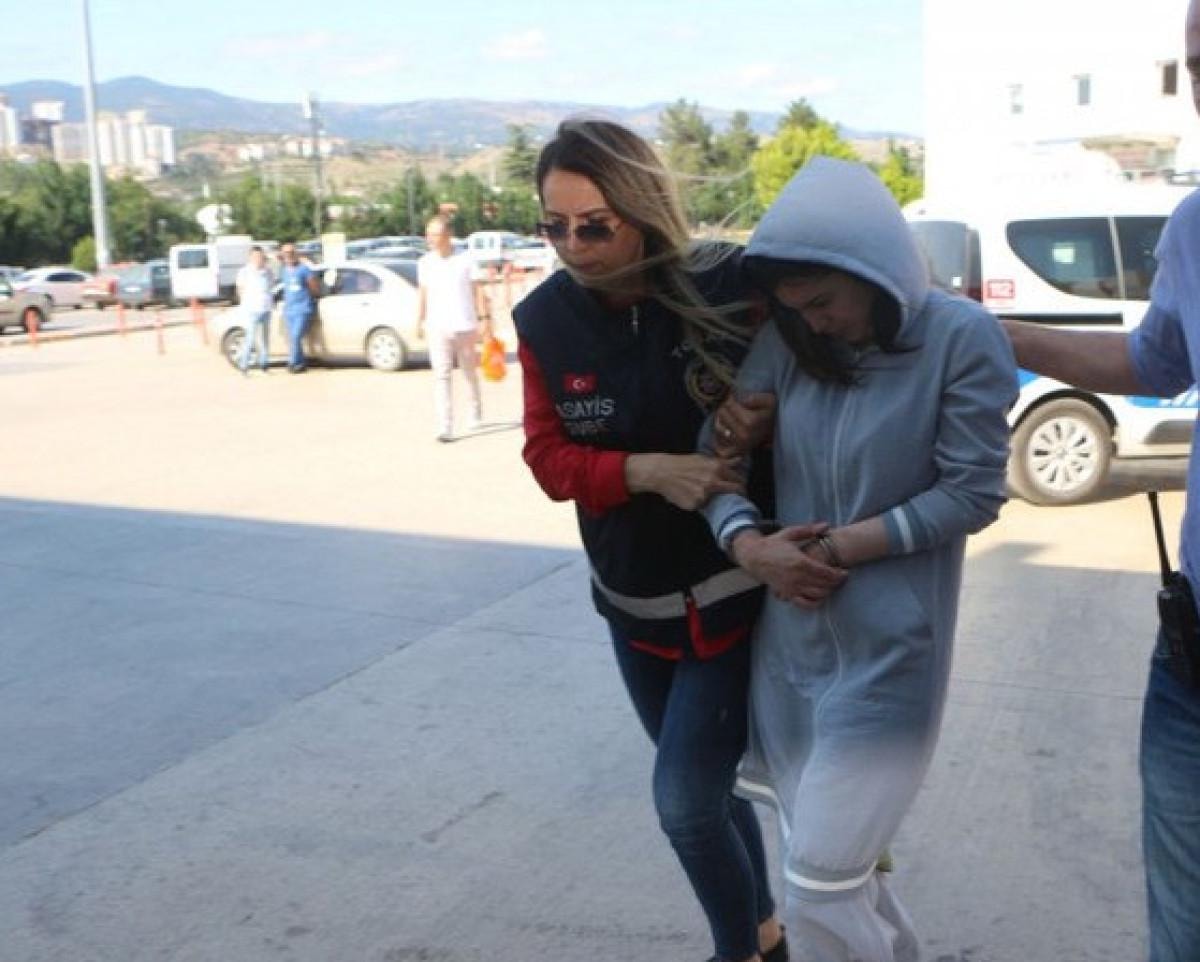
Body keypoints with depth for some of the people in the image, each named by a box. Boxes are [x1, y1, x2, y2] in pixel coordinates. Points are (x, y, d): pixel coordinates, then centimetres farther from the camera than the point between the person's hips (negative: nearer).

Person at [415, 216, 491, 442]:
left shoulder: (465, 259, -3)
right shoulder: (425, 262, 5)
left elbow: (477, 290, 0)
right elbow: (422, 293, 13)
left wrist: (484, 318, -5)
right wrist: (420, 320, 13)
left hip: (465, 325, -1)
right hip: (437, 327, 1)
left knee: (470, 372, 14)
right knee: (441, 375, -9)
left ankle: (476, 410, 40)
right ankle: (445, 427, -13)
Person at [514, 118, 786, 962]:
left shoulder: (729, 286, -20)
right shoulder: (546, 319, -8)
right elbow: (549, 459, -8)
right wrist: (649, 470, -25)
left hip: (736, 591, -4)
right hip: (633, 601, 5)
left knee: (683, 799, -3)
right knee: (706, 787, 20)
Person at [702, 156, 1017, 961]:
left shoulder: (961, 336, -13)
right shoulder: (787, 343, 1)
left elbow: (972, 494, -12)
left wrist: (842, 547, -15)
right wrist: (749, 546, -16)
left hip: (889, 652, -5)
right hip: (791, 642, 5)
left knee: (819, 897, -3)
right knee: (838, 868, 19)